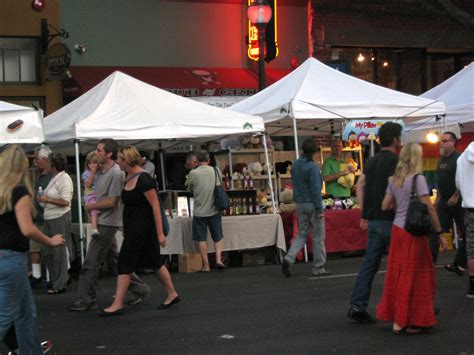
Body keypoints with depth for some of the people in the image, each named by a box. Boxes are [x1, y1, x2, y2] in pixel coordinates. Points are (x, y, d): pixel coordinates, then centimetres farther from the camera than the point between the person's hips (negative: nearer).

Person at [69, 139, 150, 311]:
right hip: (102, 222, 10)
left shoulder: (116, 174, -16)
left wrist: (92, 206, -7)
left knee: (91, 262, -6)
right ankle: (139, 288, 22)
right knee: (114, 259, 15)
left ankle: (87, 300, 1)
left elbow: (111, 202, -19)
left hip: (107, 223, -10)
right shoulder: (103, 172, 13)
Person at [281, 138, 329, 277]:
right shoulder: (312, 166, -16)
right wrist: (319, 209, -15)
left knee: (302, 234, 15)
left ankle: (289, 258, -5)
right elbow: (315, 189, -18)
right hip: (312, 204, -7)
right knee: (318, 237, 4)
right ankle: (318, 268, 9)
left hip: (299, 203, 7)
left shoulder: (295, 165, 7)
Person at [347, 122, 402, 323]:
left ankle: (357, 305, 1)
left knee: (370, 263, 7)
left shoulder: (372, 161, 12)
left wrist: (364, 214, 15)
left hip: (373, 220, 7)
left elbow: (359, 186, 13)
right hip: (390, 220, -7)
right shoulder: (395, 161, -11)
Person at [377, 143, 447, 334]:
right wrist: (440, 233, -8)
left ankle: (396, 320, 17)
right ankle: (411, 321, 9)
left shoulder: (394, 180, 7)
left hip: (397, 230, 6)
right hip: (413, 232, -6)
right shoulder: (418, 179, -12)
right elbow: (429, 208, -14)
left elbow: (385, 206, 8)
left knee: (397, 274, 11)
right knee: (413, 276, 3)